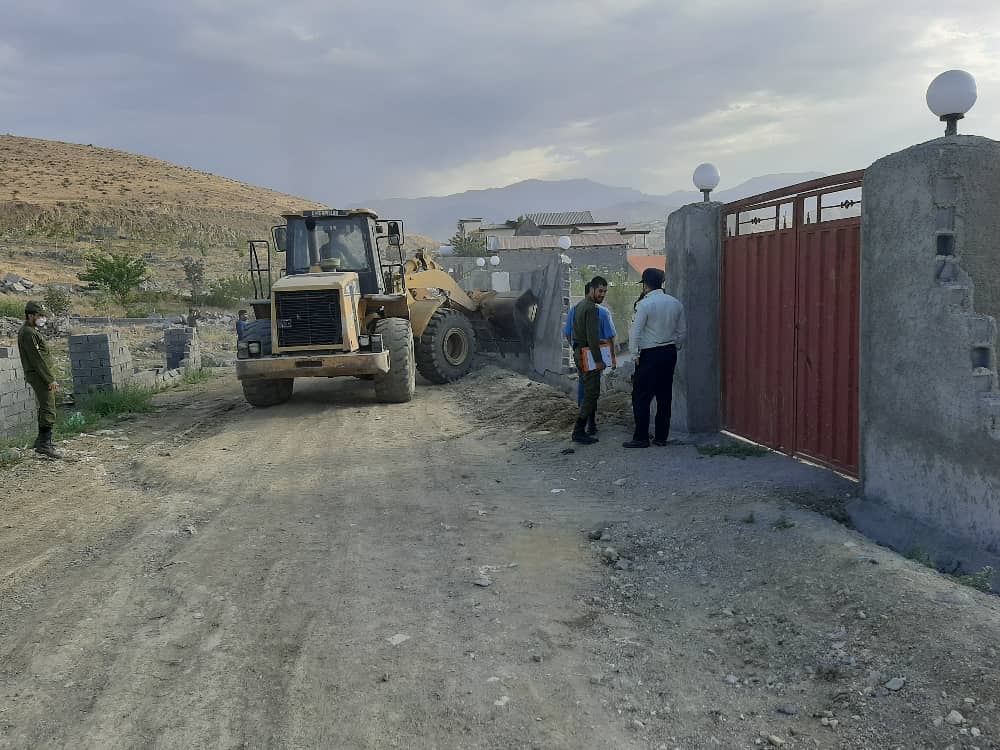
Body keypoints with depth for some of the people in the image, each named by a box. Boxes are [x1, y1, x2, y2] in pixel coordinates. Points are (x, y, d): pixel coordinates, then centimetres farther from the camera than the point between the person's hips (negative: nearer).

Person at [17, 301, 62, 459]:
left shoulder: (31, 331, 18)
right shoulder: (28, 333, -14)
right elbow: (37, 359, -20)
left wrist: (50, 377, 18)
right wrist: (50, 379, -21)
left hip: (39, 377, 11)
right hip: (40, 376, -11)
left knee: (44, 409, 16)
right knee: (48, 411, -13)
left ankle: (42, 442, 23)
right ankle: (44, 444, -14)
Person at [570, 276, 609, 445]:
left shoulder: (579, 305, 15)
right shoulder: (592, 308, -16)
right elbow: (592, 337, -21)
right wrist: (598, 360, -19)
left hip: (578, 353, 10)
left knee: (587, 391, 15)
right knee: (592, 393, -8)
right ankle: (579, 431, -10)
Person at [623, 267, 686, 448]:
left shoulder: (645, 304, -12)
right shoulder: (675, 303, 7)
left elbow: (635, 332, -14)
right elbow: (682, 330, 11)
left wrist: (635, 354, -5)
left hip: (649, 355, -7)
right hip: (670, 353, 7)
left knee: (641, 397, -1)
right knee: (665, 396, 11)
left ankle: (641, 438, 0)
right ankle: (661, 437, 15)